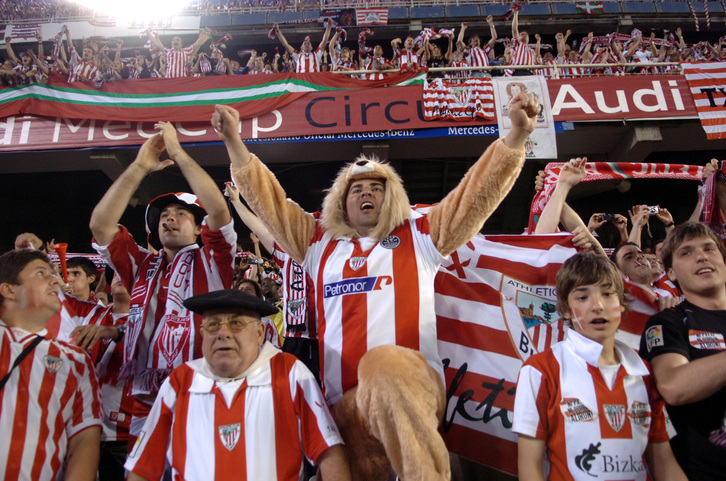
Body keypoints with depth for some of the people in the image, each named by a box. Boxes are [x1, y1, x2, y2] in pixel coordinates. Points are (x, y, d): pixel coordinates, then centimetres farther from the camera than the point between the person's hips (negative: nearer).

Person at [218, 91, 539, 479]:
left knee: (385, 365, -36)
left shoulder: (418, 236, 17)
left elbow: (475, 195, 10)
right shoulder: (320, 243, 24)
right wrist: (234, 143, 19)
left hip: (412, 383, -3)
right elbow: (269, 202, 23)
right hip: (344, 403, 4)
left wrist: (516, 135, 0)